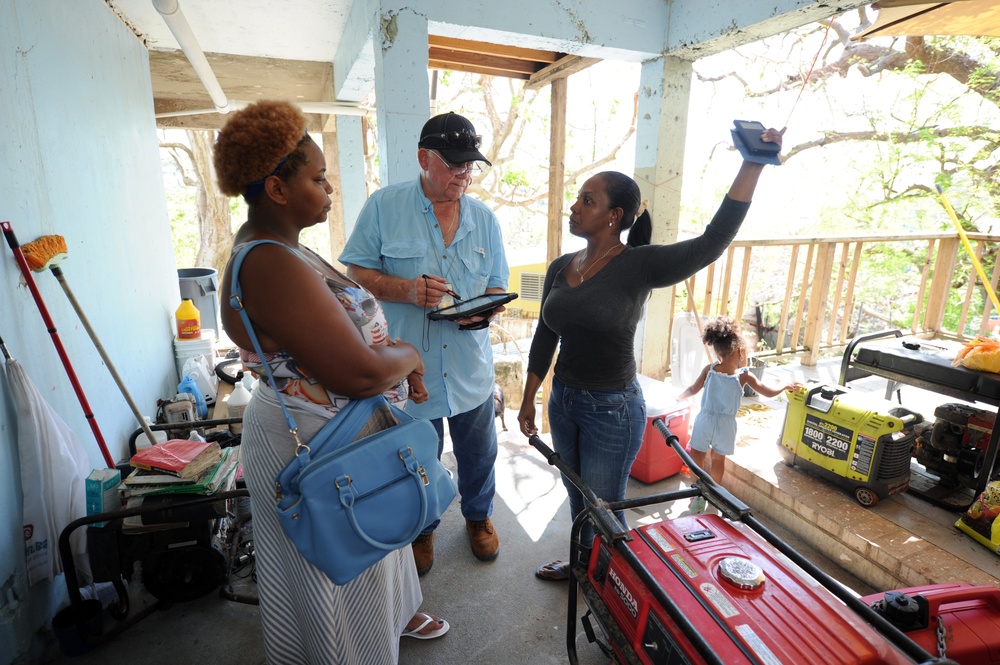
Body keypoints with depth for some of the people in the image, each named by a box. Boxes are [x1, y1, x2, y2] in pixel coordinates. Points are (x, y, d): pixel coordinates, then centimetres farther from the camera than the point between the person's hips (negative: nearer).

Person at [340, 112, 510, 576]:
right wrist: (405, 289, -23)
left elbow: (497, 286, 6)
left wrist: (484, 309, -17)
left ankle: (478, 517, 51)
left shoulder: (484, 218, 2)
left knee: (478, 456, 21)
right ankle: (421, 529, 48)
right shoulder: (384, 206, -7)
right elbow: (355, 273, -5)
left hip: (471, 369, 3)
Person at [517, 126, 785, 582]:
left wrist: (752, 165, -33)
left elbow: (713, 240, -28)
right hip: (563, 400, 6)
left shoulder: (638, 266, -16)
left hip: (612, 410, -6)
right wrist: (528, 400, 12)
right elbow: (545, 337, 8)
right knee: (576, 496, 25)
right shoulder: (560, 268, 2)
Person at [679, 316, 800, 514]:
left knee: (698, 456, 14)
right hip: (726, 424, 0)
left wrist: (679, 397, 25)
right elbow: (770, 392, 2)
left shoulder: (709, 369, -3)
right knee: (718, 460, 19)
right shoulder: (744, 376, -6)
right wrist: (785, 386, 21)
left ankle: (700, 494, 14)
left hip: (705, 420, 0)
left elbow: (693, 389, 6)